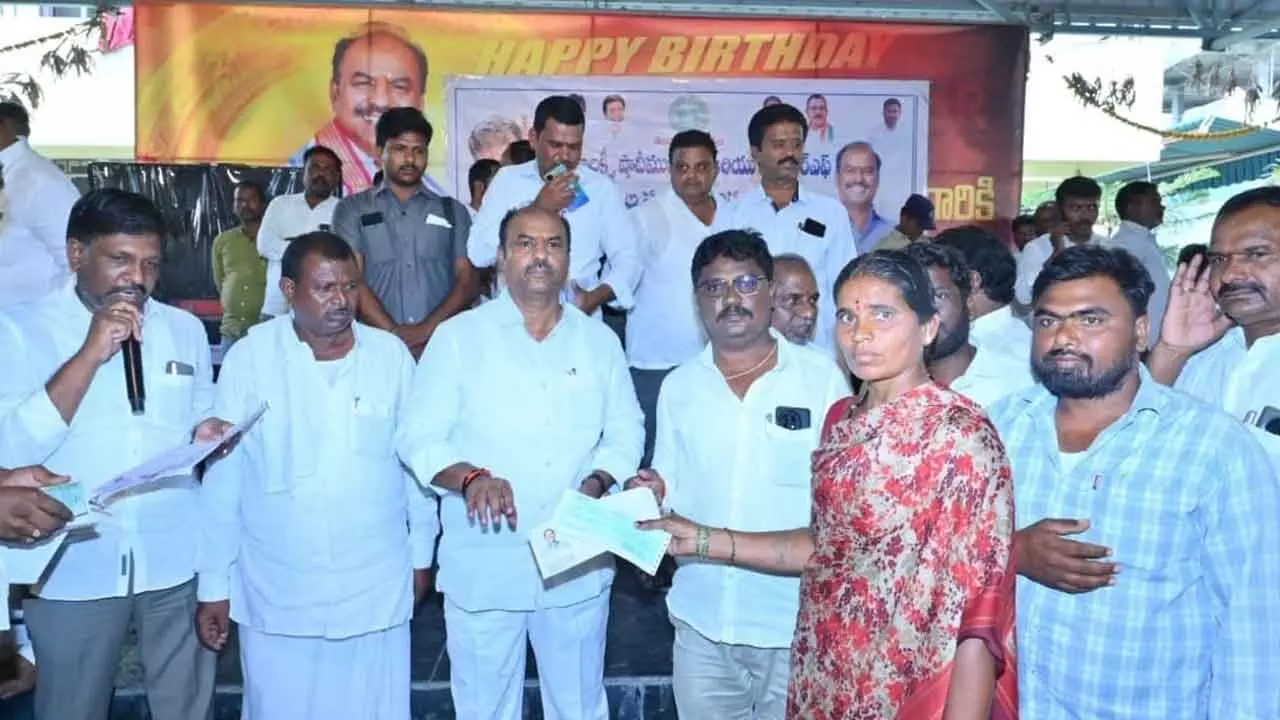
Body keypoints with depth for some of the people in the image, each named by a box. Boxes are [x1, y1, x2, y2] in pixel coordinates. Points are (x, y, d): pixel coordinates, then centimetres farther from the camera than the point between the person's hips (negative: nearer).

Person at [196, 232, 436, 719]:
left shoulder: (392, 355, -5)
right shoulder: (248, 358, -8)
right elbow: (222, 479, -4)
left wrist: (422, 554, 10)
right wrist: (214, 585, 0)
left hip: (376, 590, 1)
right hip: (276, 593, 0)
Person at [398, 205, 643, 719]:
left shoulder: (599, 341, 7)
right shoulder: (458, 337, -2)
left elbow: (626, 433, 8)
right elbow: (419, 437, -6)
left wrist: (596, 484, -11)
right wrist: (471, 477, -24)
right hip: (482, 567, -2)